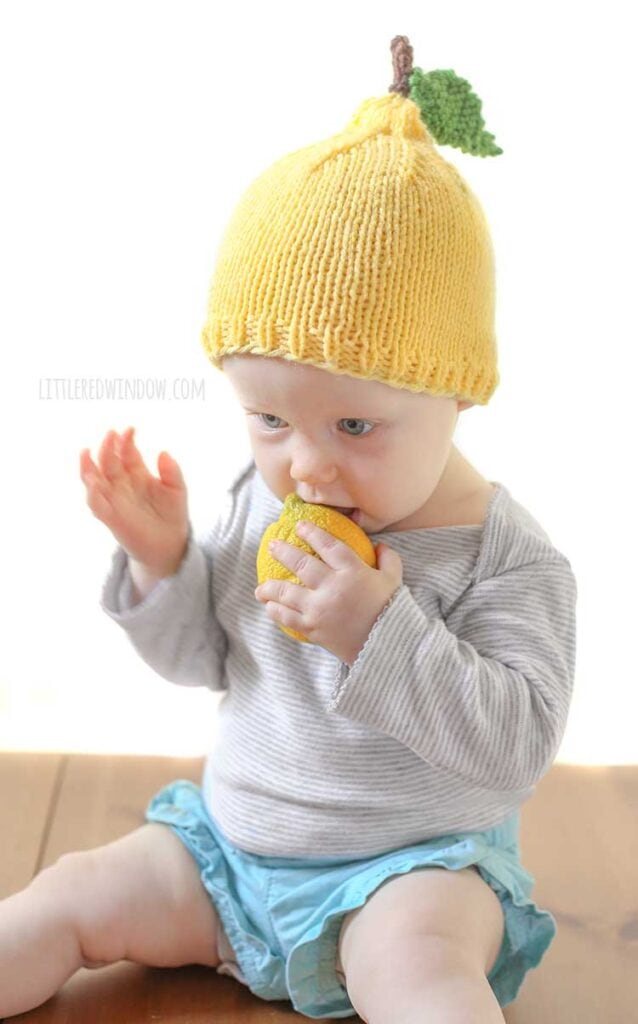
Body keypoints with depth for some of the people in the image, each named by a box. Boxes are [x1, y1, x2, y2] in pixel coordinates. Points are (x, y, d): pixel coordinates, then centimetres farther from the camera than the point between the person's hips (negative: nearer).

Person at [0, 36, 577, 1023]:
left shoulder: (509, 559, -18)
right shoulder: (260, 500, -4)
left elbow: (518, 745, -23)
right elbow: (200, 656, 6)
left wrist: (382, 634, -33)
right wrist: (163, 560, -15)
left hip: (415, 863, -4)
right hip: (230, 834, 5)